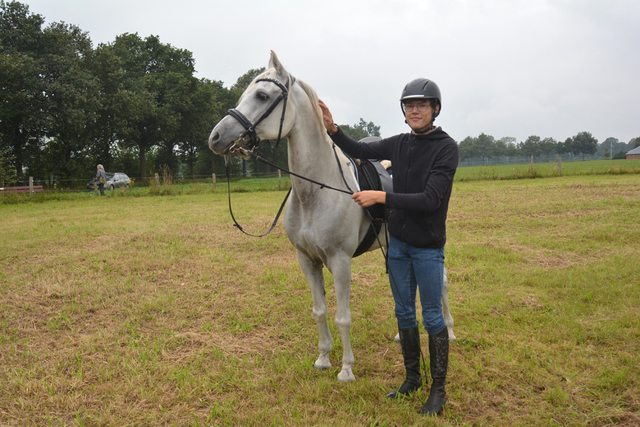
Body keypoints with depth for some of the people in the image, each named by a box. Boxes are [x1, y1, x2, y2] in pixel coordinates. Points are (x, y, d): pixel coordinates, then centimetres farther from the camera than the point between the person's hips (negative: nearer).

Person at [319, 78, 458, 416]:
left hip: (428, 248, -6)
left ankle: (438, 389, 17)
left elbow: (430, 199, -23)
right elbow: (359, 151, 16)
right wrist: (332, 129, 0)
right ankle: (412, 378, 30)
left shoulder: (446, 148, -14)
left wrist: (382, 197, -25)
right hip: (398, 243, 6)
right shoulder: (399, 144, 4)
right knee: (404, 313, 14)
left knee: (432, 316, 3)